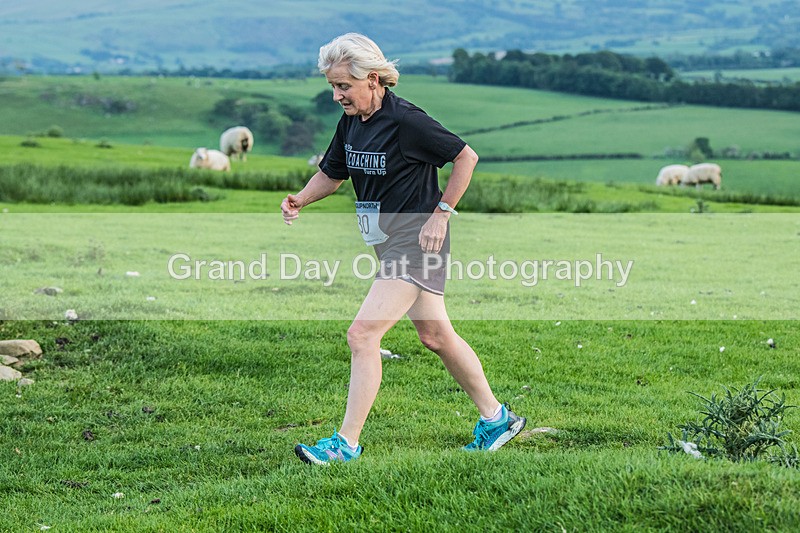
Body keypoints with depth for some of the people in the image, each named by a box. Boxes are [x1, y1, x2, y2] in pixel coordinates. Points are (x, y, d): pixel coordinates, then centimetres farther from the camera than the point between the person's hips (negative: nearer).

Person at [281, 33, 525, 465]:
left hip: (415, 239, -9)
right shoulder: (350, 122, 4)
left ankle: (347, 443, -10)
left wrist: (441, 213, -14)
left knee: (362, 334, -15)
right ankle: (496, 418, 30)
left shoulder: (406, 121, -19)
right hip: (386, 241, 9)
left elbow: (466, 157, -11)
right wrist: (300, 199, -2)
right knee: (435, 336, 17)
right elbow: (332, 173, 16)